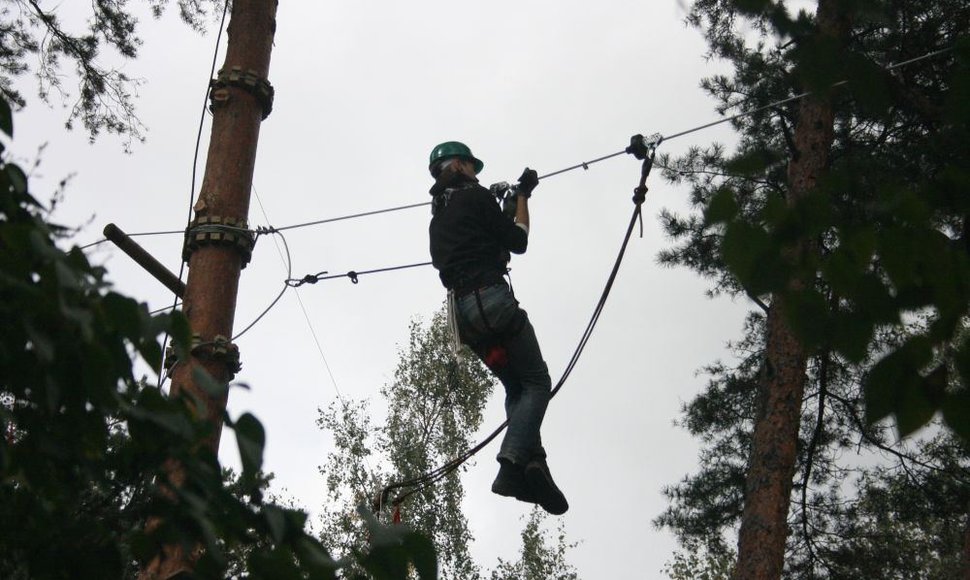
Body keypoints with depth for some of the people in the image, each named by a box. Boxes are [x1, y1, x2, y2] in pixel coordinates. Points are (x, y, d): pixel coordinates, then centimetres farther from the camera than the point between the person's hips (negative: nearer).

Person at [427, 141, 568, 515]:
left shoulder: (438, 217, 24)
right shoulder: (476, 197, 2)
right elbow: (517, 242, 3)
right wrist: (523, 197, 16)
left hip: (461, 310, 8)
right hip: (491, 298, -8)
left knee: (516, 387, 11)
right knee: (537, 382, -5)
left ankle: (532, 464, -11)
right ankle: (512, 465, -24)